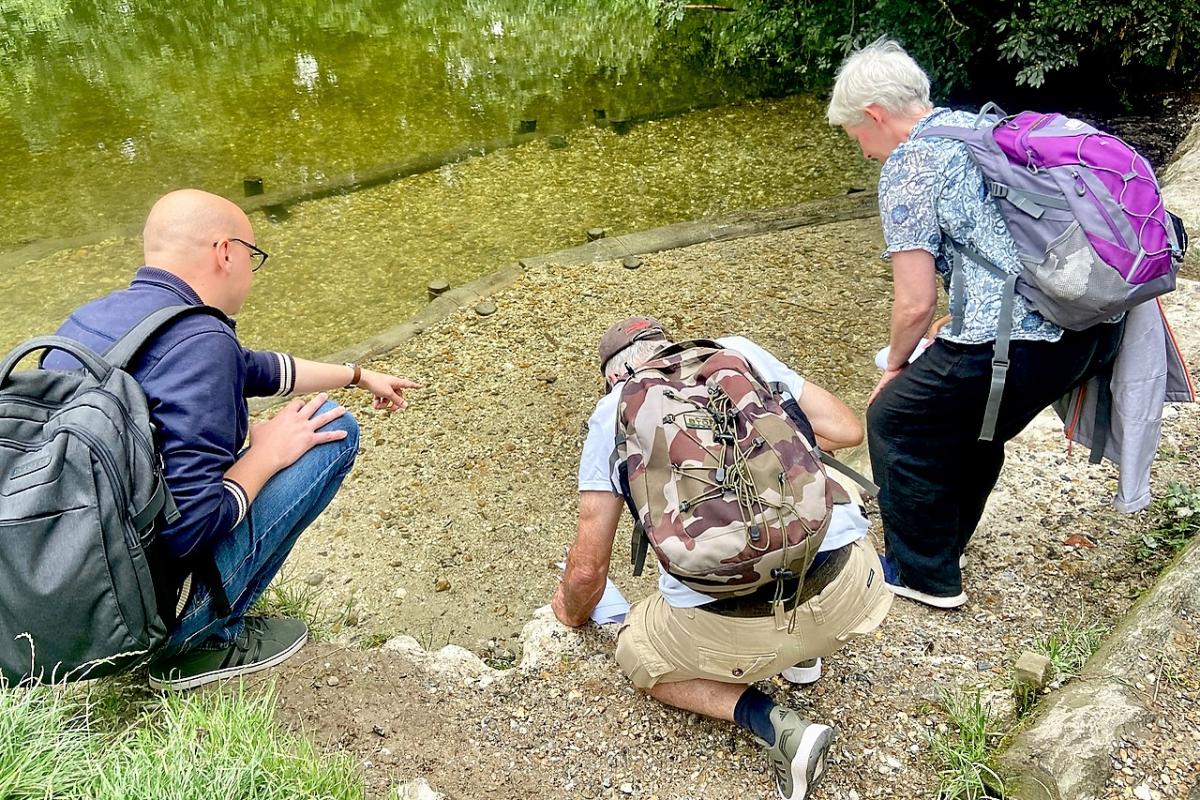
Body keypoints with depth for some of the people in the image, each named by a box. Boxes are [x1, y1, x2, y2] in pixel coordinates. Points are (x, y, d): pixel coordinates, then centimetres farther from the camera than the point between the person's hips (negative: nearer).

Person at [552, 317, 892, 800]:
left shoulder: (611, 415, 11)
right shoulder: (738, 350, 16)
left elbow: (588, 568, 13)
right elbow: (846, 430, 17)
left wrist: (573, 611, 35)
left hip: (734, 625, -3)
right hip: (848, 591, 4)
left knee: (635, 655, 28)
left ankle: (775, 728, 8)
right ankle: (803, 652, 27)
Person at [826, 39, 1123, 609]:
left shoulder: (907, 166, -7)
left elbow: (916, 302, -10)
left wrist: (894, 367, 10)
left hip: (1017, 341, -9)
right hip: (1099, 327, 9)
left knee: (895, 421, 13)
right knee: (972, 425, 29)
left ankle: (924, 575, 26)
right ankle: (940, 549, 47)